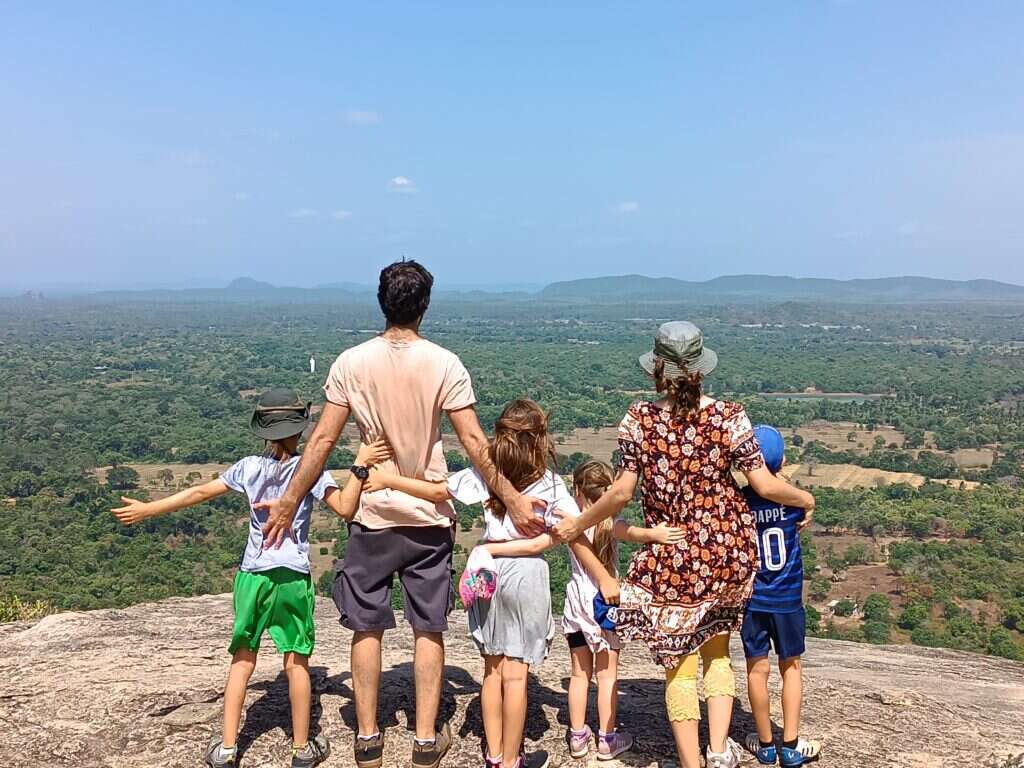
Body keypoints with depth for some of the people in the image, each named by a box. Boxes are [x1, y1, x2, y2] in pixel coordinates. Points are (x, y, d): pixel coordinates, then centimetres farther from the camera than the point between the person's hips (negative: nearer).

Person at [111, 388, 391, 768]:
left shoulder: (249, 466, 3)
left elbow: (199, 493, 6)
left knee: (242, 660, 13)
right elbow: (345, 508, -14)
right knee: (296, 662, 7)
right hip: (292, 577, -2)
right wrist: (360, 466, -15)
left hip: (252, 575, 3)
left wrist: (147, 509, 14)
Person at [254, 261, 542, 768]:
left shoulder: (351, 363, -5)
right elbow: (474, 443, -12)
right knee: (429, 630, 11)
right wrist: (513, 500, -5)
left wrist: (288, 501, 5)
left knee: (366, 628, 13)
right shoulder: (444, 364, -9)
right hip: (429, 517, 0)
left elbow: (322, 441, -4)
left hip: (372, 515, 1)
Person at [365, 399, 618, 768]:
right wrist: (604, 578, 1)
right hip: (526, 574, -3)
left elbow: (437, 491, -1)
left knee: (493, 668, 13)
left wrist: (386, 480, 7)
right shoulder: (550, 483, -6)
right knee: (516, 673, 3)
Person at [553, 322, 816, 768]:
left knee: (679, 666, 12)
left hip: (671, 560, -2)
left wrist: (576, 525, 4)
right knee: (716, 651, 23)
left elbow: (621, 493, -11)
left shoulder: (638, 420, -10)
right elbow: (764, 485, -7)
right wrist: (804, 499, 13)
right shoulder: (729, 417, -8)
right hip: (728, 554, 2)